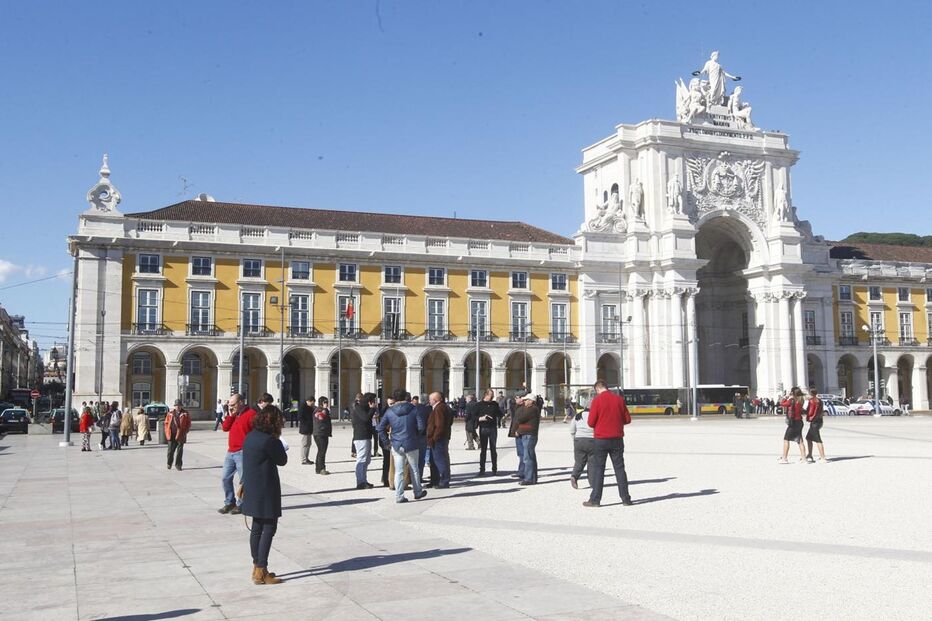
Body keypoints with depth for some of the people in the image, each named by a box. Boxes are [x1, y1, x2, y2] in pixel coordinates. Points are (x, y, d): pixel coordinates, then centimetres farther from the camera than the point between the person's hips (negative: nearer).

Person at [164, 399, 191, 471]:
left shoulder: (185, 413, 2)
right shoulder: (170, 413, 6)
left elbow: (188, 424, 5)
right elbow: (166, 422, 11)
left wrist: (185, 432, -4)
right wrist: (167, 432, 1)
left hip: (180, 435, -1)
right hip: (172, 435, 1)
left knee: (180, 450, 1)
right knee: (170, 450, 5)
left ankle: (178, 465, 10)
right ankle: (169, 464, 23)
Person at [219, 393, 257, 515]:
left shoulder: (251, 414, -10)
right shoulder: (233, 415, 16)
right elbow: (225, 428, 9)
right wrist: (230, 415, -1)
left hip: (243, 452, -8)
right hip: (230, 452, 8)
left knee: (243, 480, -2)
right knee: (225, 478, 10)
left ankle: (240, 505, 7)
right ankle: (229, 502, 21)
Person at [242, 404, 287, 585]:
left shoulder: (250, 437, 7)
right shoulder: (269, 440, -20)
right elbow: (282, 460, -8)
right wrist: (277, 439, -3)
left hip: (252, 489, 9)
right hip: (266, 491, -9)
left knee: (257, 528, 16)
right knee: (269, 528, -3)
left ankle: (257, 568, 25)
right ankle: (261, 572, -3)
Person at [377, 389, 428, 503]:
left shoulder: (389, 411, -1)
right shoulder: (413, 409, -4)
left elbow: (381, 428, -3)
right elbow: (420, 426, -8)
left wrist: (386, 442, 4)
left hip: (396, 445, 1)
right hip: (411, 444, -1)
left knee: (399, 471, 5)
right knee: (414, 469, 14)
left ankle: (399, 496, 2)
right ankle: (418, 493, 26)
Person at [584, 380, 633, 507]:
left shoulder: (596, 400, -10)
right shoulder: (619, 399, 1)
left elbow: (591, 423, -11)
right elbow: (627, 419, 4)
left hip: (600, 440, -3)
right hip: (617, 439, 3)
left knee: (598, 469, 4)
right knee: (619, 468, 9)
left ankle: (595, 499, 3)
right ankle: (625, 499, 9)